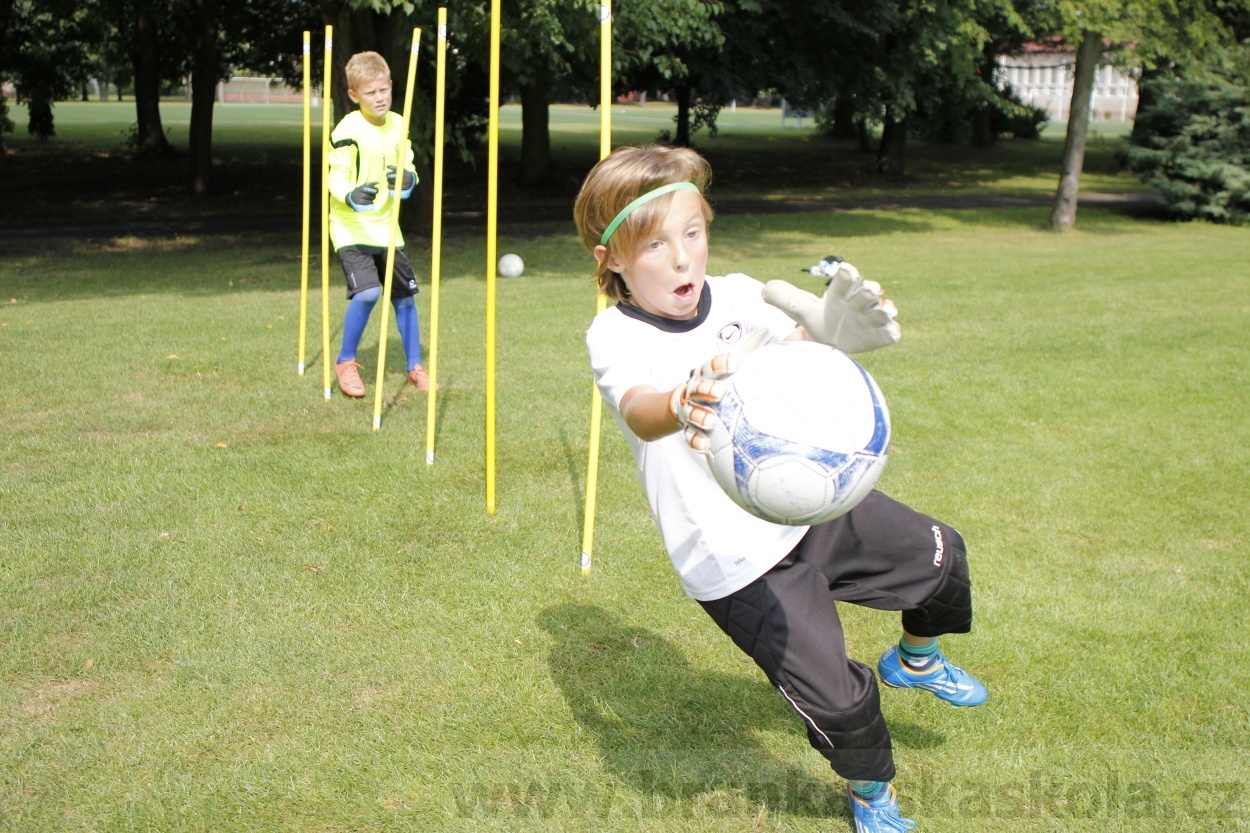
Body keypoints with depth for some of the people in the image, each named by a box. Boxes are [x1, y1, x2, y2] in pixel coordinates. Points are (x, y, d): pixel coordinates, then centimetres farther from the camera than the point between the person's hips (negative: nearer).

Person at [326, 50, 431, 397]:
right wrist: (351, 196, -37)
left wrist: (408, 179, -12)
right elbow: (335, 178, -16)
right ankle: (345, 362, -2)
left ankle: (415, 366, 26)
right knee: (367, 292, -22)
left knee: (405, 297, 10)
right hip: (351, 227, -6)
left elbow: (408, 168, 11)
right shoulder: (347, 131, -14)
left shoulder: (397, 125, 4)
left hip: (386, 227, 6)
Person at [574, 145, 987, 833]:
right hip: (739, 566, -5)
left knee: (937, 556, 15)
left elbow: (801, 350, -22)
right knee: (837, 698, -3)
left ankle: (915, 658, 49)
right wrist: (683, 407, -64)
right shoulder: (615, 337, -17)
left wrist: (834, 330, -47)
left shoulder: (736, 295, -5)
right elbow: (638, 409, -39)